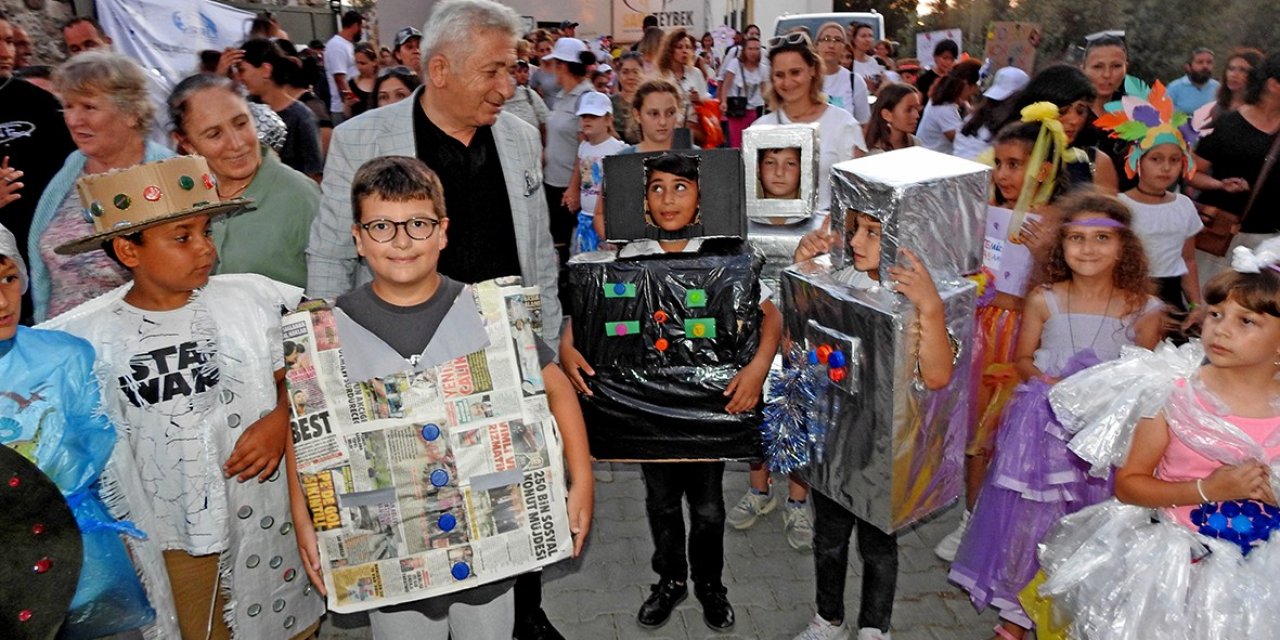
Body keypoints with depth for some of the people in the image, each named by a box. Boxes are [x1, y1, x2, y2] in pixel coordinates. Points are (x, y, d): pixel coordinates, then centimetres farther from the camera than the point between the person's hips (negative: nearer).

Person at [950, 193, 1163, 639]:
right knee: (1030, 517, 6)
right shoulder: (1043, 301, -4)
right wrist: (1046, 380, -14)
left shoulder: (1144, 310, -4)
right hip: (1043, 428, 0)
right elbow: (1022, 359, 5)